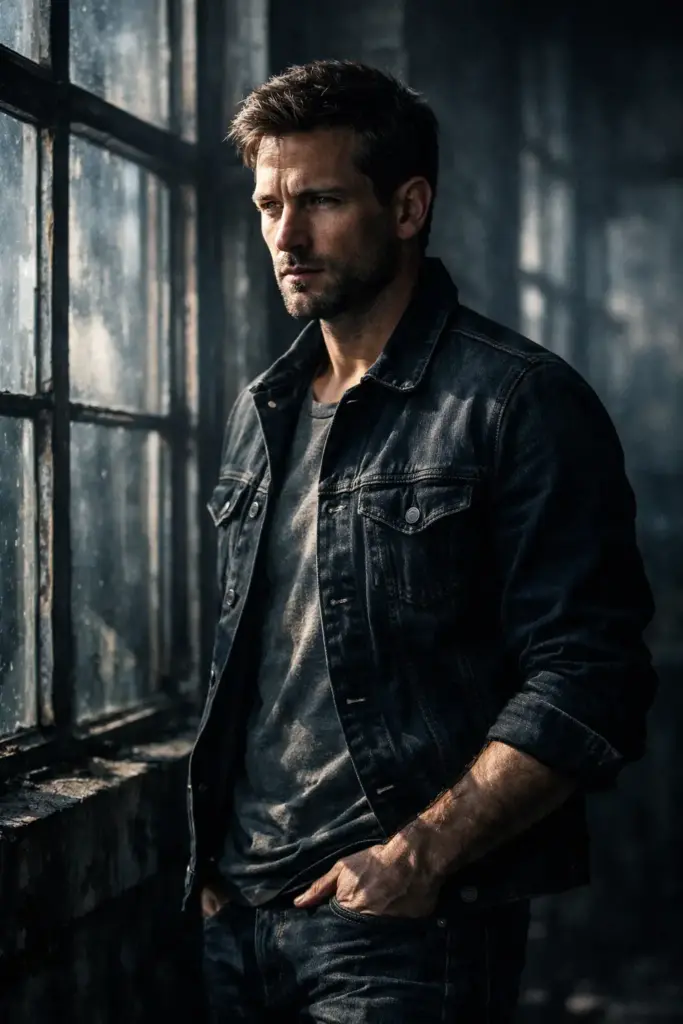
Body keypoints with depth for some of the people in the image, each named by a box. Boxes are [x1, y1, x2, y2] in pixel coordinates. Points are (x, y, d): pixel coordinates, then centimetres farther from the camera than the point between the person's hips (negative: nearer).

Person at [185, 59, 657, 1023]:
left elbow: (588, 688, -14)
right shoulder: (259, 413, 12)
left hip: (409, 923, -6)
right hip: (238, 911, 6)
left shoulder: (521, 402, -9)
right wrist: (212, 854, 9)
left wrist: (420, 854, -20)